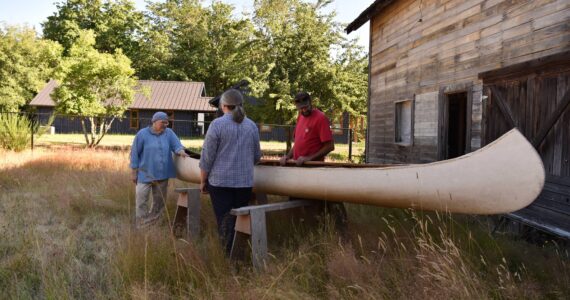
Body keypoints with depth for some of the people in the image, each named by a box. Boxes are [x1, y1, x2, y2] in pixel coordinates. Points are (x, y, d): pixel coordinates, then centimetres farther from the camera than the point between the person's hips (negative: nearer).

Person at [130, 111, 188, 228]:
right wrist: (134, 173, -4)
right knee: (141, 200, -5)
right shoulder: (142, 134, -6)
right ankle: (142, 226, 7)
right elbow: (135, 154, -3)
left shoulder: (169, 133, 2)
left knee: (159, 201, 13)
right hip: (145, 174, -3)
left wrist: (181, 152, -32)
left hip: (162, 175, 4)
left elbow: (176, 145, -7)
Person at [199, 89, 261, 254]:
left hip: (221, 182, -4)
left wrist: (203, 181, 5)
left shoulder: (217, 124, -7)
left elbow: (207, 156, -7)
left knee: (225, 223, 3)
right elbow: (257, 156, 14)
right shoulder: (252, 126, 5)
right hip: (245, 183, 4)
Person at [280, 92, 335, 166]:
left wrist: (309, 158, -19)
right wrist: (288, 157, 4)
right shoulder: (300, 117, 10)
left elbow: (330, 146, -15)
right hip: (297, 164, 7)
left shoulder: (321, 118, -12)